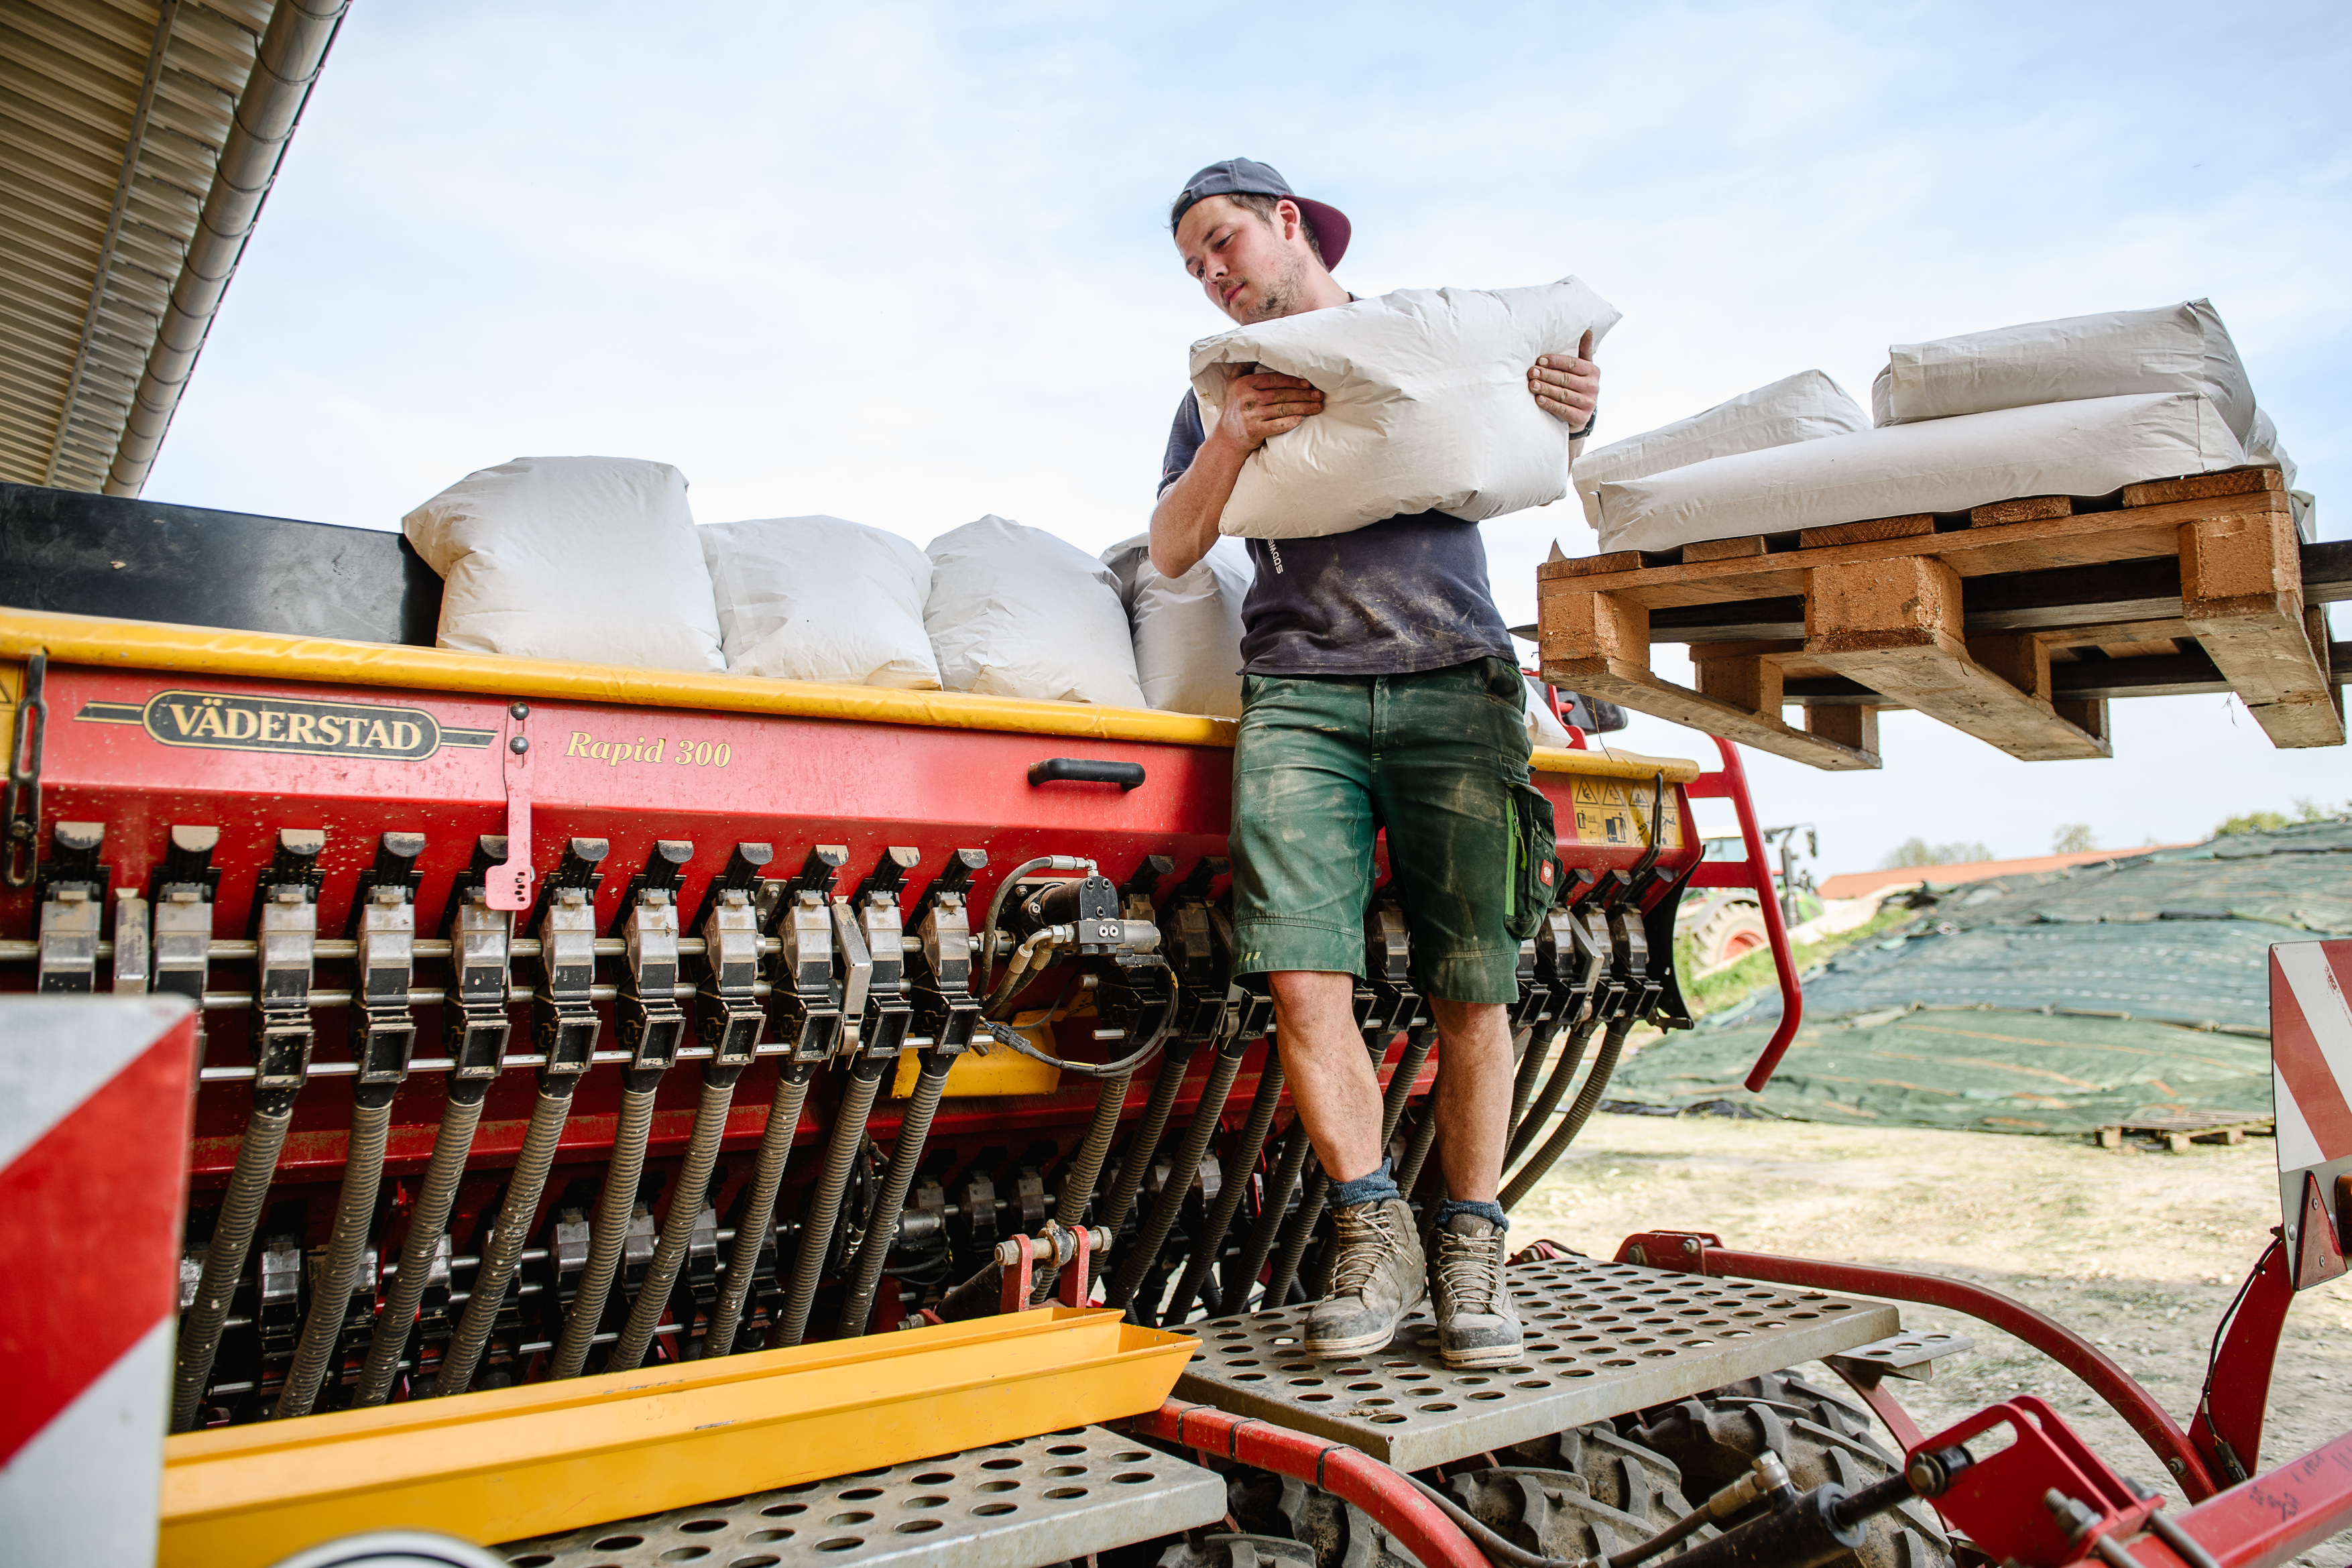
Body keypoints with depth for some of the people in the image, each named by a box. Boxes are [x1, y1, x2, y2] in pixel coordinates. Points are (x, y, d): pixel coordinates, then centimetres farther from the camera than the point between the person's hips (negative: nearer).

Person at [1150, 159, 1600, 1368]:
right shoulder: (1223, 389, 25)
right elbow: (1170, 553, 13)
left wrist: (1571, 411, 2)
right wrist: (1231, 440, -4)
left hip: (1455, 682, 0)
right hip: (1298, 691, 1)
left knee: (1471, 987, -6)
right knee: (1303, 980, -16)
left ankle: (1471, 1248, 6)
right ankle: (1371, 1232, -2)